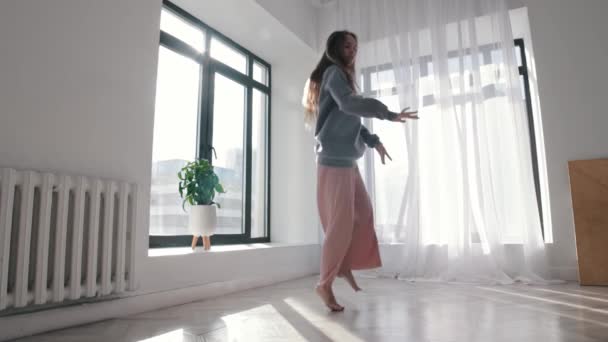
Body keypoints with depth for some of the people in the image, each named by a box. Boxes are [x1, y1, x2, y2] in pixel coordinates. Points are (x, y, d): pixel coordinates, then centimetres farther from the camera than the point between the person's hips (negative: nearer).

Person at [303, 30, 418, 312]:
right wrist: (388, 114, -27)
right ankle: (325, 284, 1)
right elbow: (349, 104, -27)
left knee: (363, 213, 11)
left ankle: (345, 265, 21)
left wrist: (374, 141, 14)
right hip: (334, 159, -10)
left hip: (346, 159, 10)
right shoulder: (334, 73, -6)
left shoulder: (342, 76, 25)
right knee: (341, 221, -9)